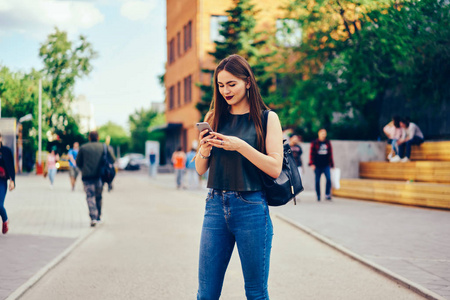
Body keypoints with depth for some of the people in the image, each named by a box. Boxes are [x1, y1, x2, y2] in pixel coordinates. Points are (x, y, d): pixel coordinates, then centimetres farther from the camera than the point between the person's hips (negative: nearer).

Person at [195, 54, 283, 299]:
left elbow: (275, 168, -7)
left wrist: (241, 146, -16)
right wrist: (204, 151, -7)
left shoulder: (267, 118, 1)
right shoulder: (213, 118, 11)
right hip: (215, 205, 3)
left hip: (251, 207, -3)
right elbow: (200, 169, 14)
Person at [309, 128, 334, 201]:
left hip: (326, 165, 2)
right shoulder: (314, 143, 3)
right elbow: (311, 154, -1)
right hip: (317, 165, -2)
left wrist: (331, 165, 12)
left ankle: (327, 194, -6)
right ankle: (318, 196, 13)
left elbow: (330, 154, 14)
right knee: (317, 181, 4)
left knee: (329, 179, -15)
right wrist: (312, 164, -10)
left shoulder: (328, 143, 11)